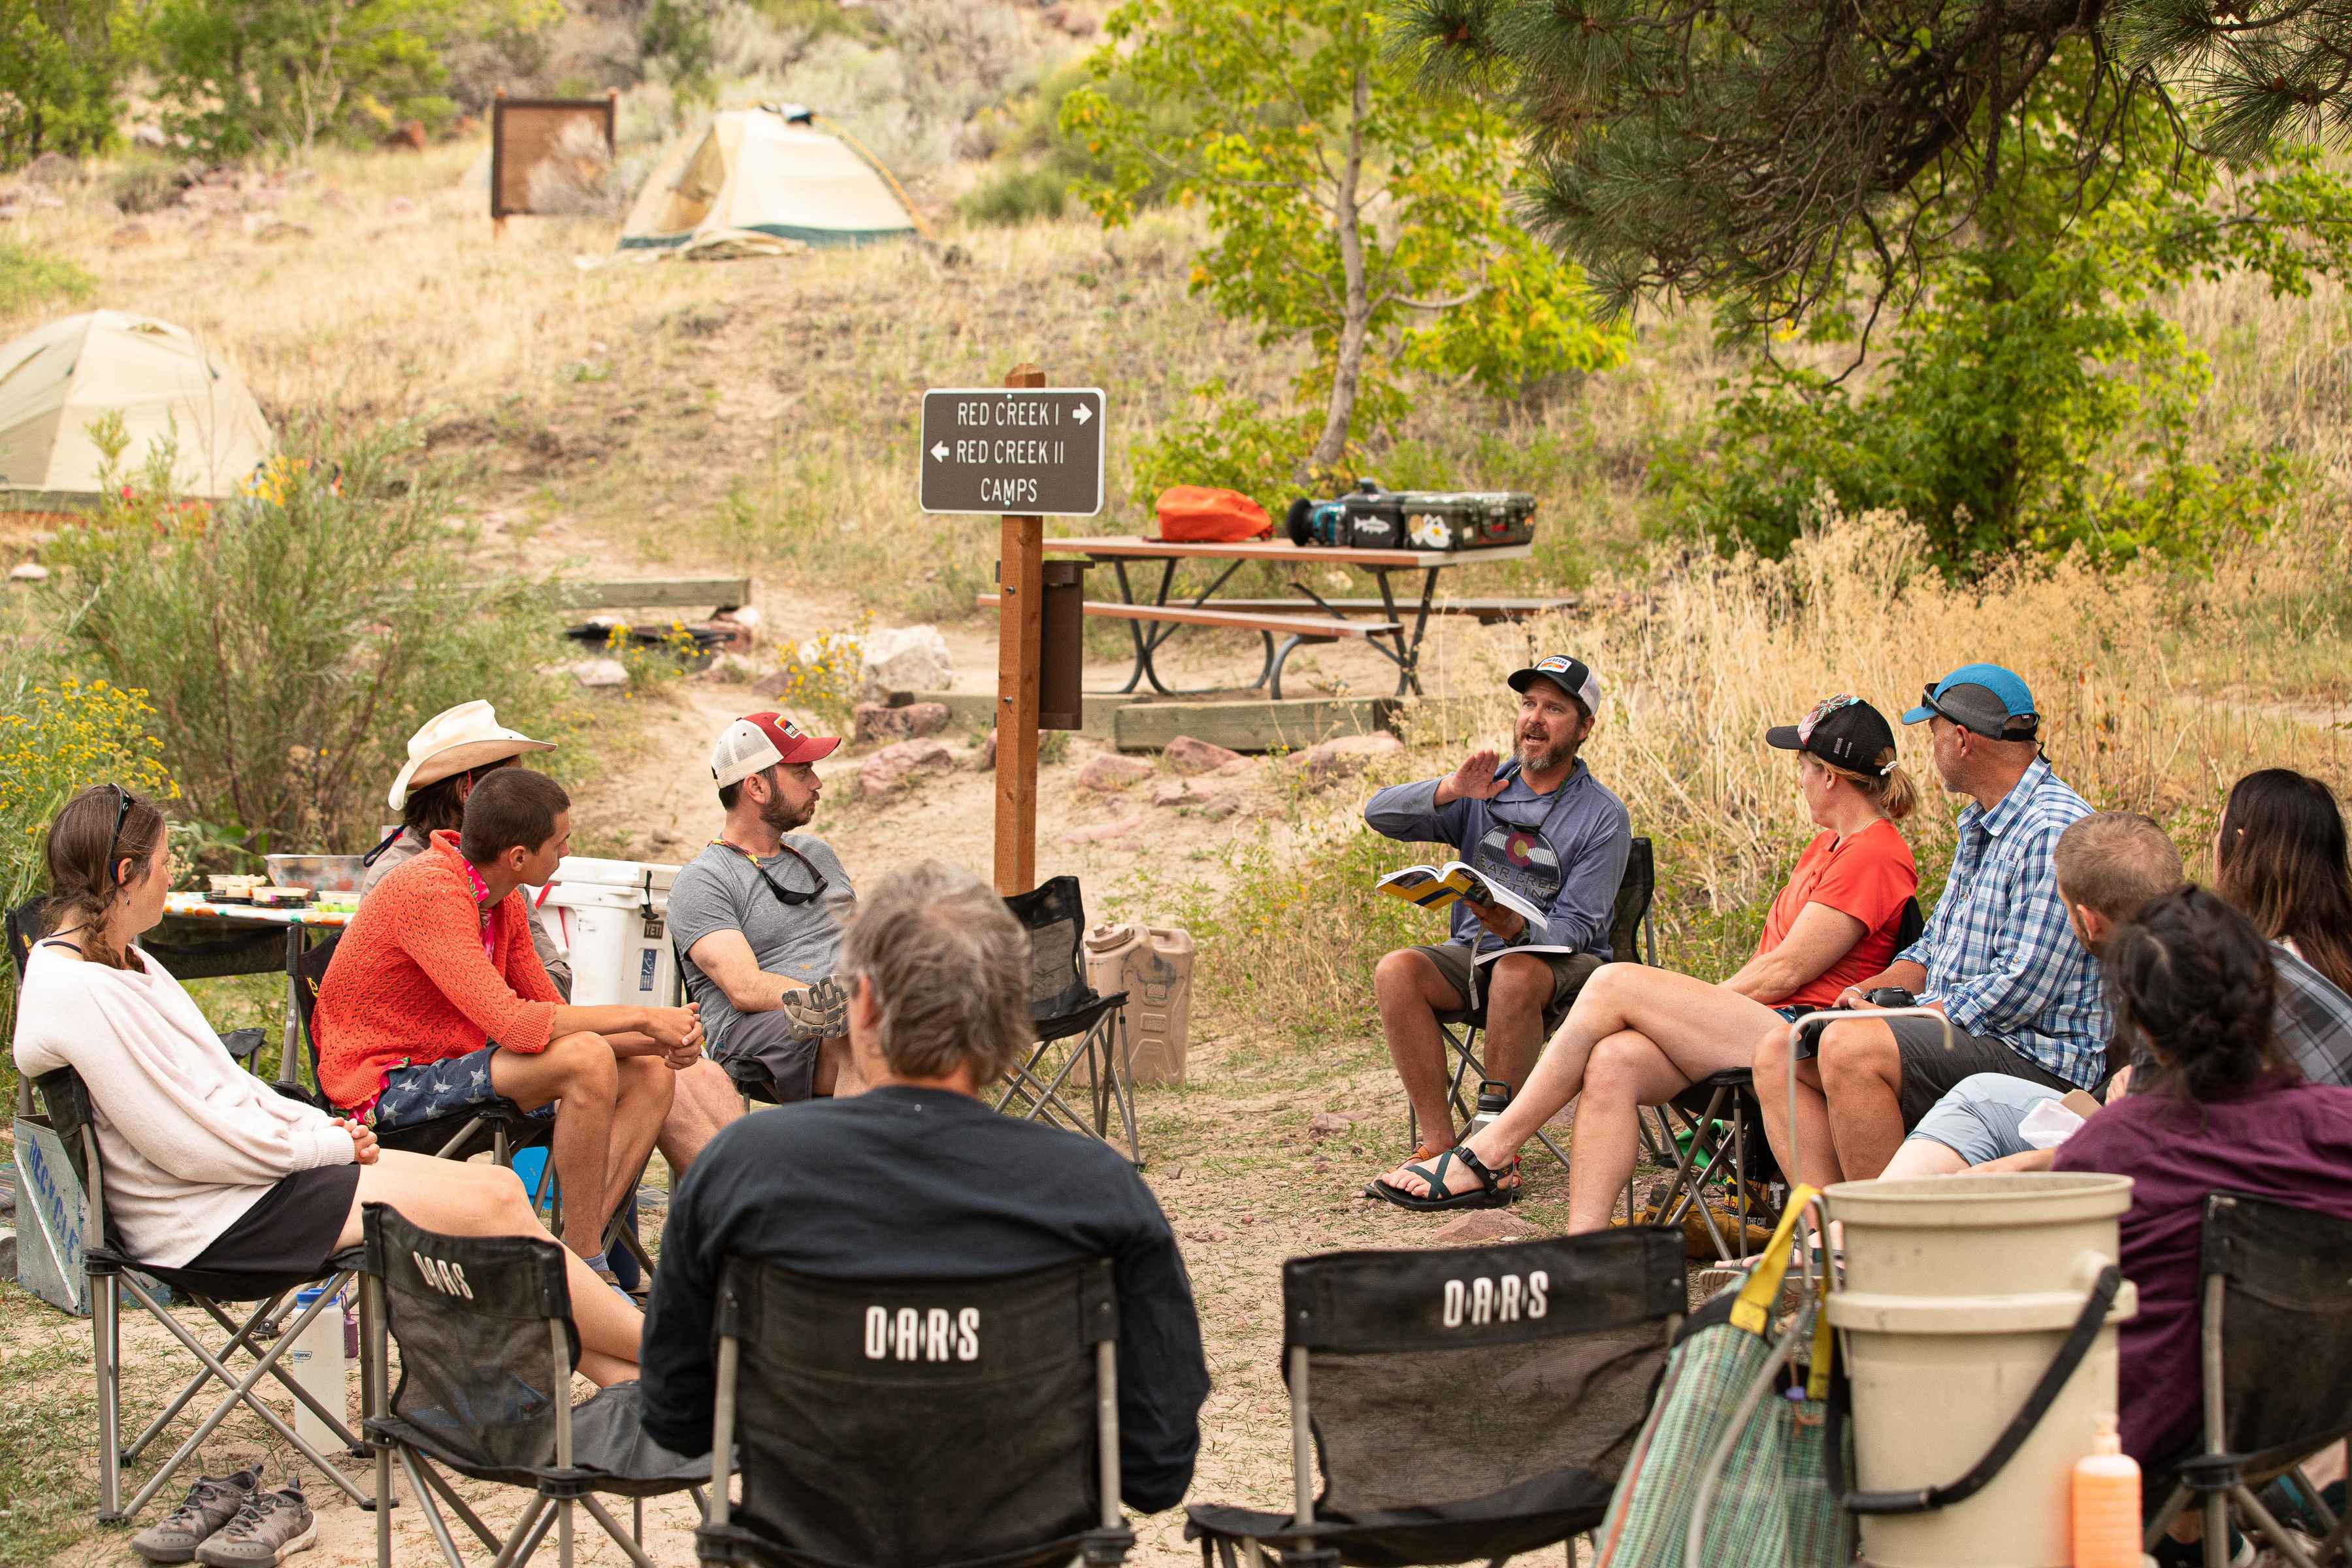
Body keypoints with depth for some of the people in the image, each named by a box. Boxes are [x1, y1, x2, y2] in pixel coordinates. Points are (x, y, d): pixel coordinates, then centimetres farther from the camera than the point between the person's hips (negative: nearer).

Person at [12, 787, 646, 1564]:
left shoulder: (116, 962, 11)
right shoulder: (78, 992, -21)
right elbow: (188, 1142, -21)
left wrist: (318, 1126, 3)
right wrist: (322, 1143, -10)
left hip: (246, 1171, 10)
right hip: (208, 1218, -10)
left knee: (498, 1192, -3)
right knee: (490, 1210, -14)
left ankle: (621, 1374, -3)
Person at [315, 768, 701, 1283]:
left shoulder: (505, 902, 7)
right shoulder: (432, 892, -23)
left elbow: (552, 1012, 9)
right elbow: (515, 1025, -31)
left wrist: (659, 1041, -8)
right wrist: (641, 1019, -22)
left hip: (451, 1069, 10)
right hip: (387, 1082, -10)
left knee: (650, 1077, 0)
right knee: (587, 1058, -28)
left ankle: (577, 1256, -11)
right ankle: (583, 1267, -18)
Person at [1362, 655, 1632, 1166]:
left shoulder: (1604, 817, -6)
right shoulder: (1484, 789, 7)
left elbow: (1574, 928, -12)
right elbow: (1380, 813, -2)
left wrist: (1517, 929, -34)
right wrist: (1447, 791, -21)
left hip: (1561, 962, -4)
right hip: (1472, 952, 4)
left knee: (1515, 975, -39)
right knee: (1396, 971, -26)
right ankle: (1439, 1141, -27)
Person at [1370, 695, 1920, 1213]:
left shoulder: (1874, 855, -8)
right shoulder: (1828, 846, 25)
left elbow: (1785, 972, -11)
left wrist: (1692, 1009, -4)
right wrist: (1691, 1011, 7)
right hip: (1758, 1028, 9)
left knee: (1615, 984, -18)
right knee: (1613, 1062, -19)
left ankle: (1489, 1156, -14)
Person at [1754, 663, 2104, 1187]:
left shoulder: (2053, 832, -16)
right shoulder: (1980, 824, 18)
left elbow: (2022, 990, -22)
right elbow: (1938, 944, 25)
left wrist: (1907, 1016, -16)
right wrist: (1874, 988, 4)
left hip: (2033, 1057, -10)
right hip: (1958, 1031, 10)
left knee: (1848, 1047, -31)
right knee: (1778, 1051, 1)